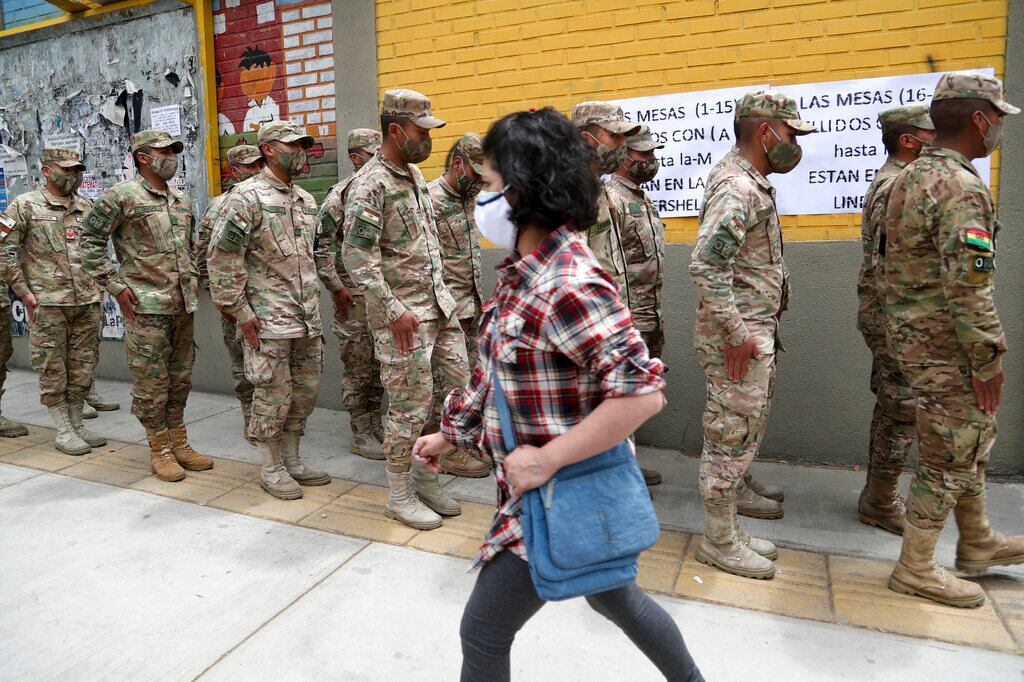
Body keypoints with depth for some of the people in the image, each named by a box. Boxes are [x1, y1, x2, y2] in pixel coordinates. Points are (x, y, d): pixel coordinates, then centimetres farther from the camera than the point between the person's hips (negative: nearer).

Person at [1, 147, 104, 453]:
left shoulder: (86, 207, 12)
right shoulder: (25, 205, -1)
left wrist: (97, 287, 13)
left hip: (87, 302, 5)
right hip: (48, 304, -4)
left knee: (82, 368, 9)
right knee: (53, 370, 2)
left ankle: (77, 424, 21)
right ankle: (63, 430, 11)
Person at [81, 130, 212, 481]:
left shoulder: (182, 199, 14)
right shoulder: (122, 196, -6)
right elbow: (89, 242, -6)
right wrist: (116, 286, -10)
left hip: (184, 304, 7)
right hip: (147, 305, -6)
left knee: (180, 378, 13)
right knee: (152, 380, 1)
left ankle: (179, 442, 24)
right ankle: (159, 449, 13)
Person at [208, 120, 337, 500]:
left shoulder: (306, 200, 14)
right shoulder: (248, 197, -9)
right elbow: (221, 256, -13)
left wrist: (336, 287, 27)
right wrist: (239, 310, -15)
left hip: (308, 317, 8)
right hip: (269, 319, -7)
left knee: (306, 391, 12)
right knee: (274, 395, 1)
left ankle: (291, 460, 27)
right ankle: (271, 469, 17)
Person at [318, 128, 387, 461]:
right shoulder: (341, 195, -9)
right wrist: (337, 286, -13)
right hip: (355, 294, -6)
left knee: (378, 364, 13)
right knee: (357, 366, 2)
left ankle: (375, 425, 25)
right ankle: (361, 436, 13)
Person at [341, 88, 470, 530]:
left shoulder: (415, 174, 13)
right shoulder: (370, 185, -14)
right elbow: (357, 257, -20)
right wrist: (394, 310, -22)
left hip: (438, 302, 9)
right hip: (402, 312, -9)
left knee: (458, 385, 11)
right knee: (411, 402, -1)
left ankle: (425, 474, 27)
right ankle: (399, 495, 18)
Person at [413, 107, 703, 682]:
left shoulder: (570, 284, -26)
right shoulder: (522, 272, 2)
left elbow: (643, 393, -31)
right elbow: (497, 371, 12)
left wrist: (547, 460, -27)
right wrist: (449, 435, 16)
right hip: (538, 486, 9)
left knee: (484, 631, 9)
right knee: (613, 596, 28)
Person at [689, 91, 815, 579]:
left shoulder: (750, 182, 13)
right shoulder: (736, 188, -19)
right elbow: (705, 265, -29)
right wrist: (736, 333, -25)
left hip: (756, 329, 10)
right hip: (737, 335, -10)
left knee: (749, 423, 24)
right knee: (732, 432, -2)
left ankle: (736, 492, 44)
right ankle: (719, 540, 10)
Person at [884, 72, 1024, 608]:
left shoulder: (910, 177, 10)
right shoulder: (961, 188, -20)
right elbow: (968, 288, -25)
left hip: (911, 331, 10)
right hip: (944, 345, -10)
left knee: (971, 436, 22)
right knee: (948, 455, 3)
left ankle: (977, 542, 38)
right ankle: (915, 568, 16)